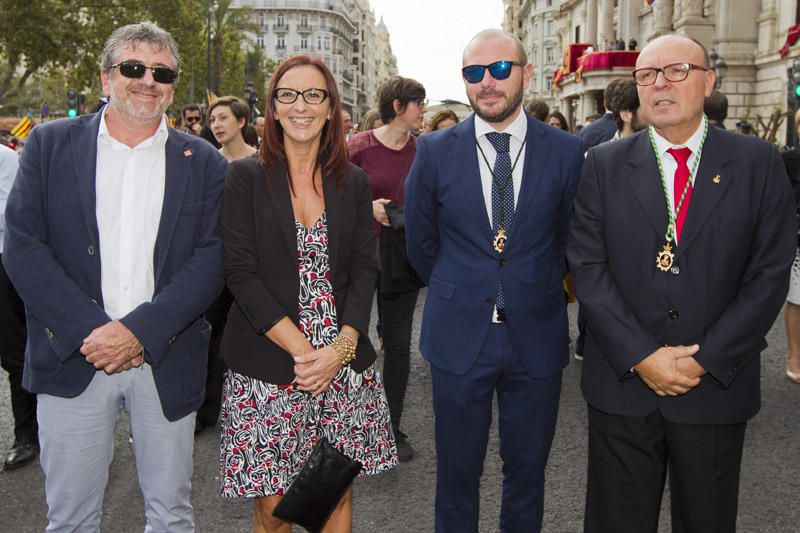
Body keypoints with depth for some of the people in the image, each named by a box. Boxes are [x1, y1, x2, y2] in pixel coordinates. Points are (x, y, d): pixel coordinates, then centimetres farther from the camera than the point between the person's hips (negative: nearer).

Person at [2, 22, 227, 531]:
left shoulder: (204, 162, 3)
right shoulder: (51, 144, 3)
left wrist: (140, 330, -16)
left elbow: (212, 258, -5)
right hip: (73, 357, 0)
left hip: (167, 362, 1)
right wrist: (88, 331, -13)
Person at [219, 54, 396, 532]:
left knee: (337, 494, 11)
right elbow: (241, 273, -7)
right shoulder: (246, 177, -1)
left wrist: (341, 346, -11)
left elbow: (364, 270, 4)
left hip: (344, 365, 2)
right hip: (268, 365, -2)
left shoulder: (354, 183, 8)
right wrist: (300, 349, -14)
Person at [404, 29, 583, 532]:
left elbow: (568, 241, 9)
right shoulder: (435, 151, -3)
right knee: (457, 472, 12)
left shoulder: (567, 151, -3)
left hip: (536, 336, 1)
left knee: (528, 471, 15)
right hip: (459, 335, 0)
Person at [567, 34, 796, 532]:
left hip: (717, 385, 0)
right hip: (623, 380, 0)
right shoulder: (605, 164, 0)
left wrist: (705, 359, -11)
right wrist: (641, 356, -13)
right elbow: (588, 266, -5)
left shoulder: (758, 162, 0)